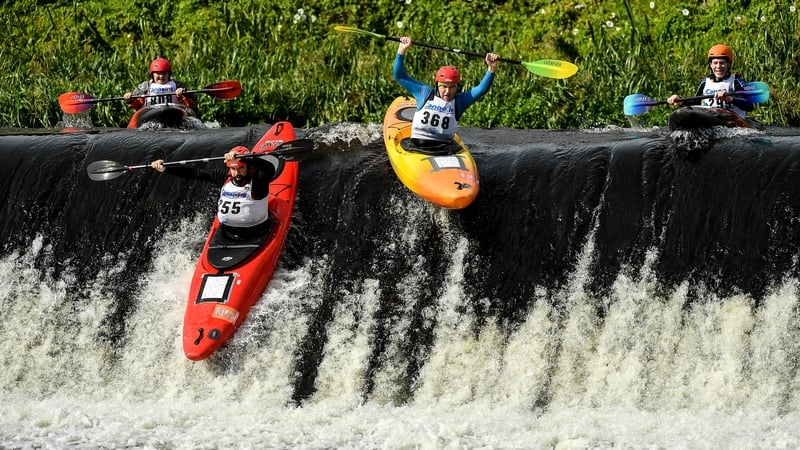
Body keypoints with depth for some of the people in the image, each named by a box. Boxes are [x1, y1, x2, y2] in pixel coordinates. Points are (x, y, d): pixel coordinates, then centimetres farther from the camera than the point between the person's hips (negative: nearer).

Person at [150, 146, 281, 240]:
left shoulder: (257, 180, -13)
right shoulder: (225, 177, 1)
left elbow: (270, 169, -36)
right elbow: (195, 173, 6)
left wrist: (241, 158, -50)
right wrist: (164, 169, 1)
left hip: (254, 237, -5)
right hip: (226, 235, 5)